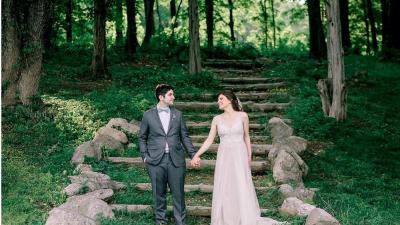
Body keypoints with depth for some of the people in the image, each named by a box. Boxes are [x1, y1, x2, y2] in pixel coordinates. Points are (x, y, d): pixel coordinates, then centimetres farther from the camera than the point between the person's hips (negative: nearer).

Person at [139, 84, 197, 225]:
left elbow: (184, 136, 10)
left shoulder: (178, 114, 9)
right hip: (156, 161, -1)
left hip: (176, 160, 1)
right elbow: (142, 138, 10)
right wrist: (144, 156, 0)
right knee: (159, 194, 8)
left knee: (178, 193, 4)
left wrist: (193, 154, 3)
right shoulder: (148, 115, 3)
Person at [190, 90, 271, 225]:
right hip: (224, 158, 2)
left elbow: (246, 137, 7)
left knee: (242, 190, -3)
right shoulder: (217, 119, 4)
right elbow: (209, 140, 4)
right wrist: (196, 155, -6)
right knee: (224, 191, 2)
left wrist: (249, 158, 6)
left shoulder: (242, 116, 0)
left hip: (240, 158, -2)